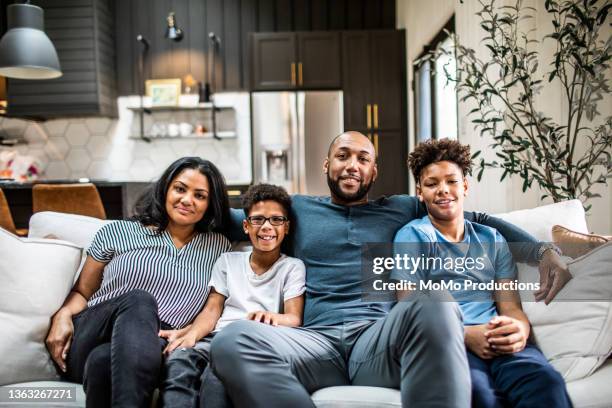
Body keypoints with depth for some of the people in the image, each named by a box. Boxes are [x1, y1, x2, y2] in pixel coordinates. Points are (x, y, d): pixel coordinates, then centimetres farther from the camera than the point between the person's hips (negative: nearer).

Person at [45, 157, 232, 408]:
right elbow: (82, 292, 16)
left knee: (104, 359, -36)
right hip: (88, 342, 1)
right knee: (139, 300, -33)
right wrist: (63, 315, -5)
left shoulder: (218, 247, 14)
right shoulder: (118, 232, 11)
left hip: (148, 348, -1)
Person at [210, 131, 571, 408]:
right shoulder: (296, 209, 25)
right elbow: (233, 219, 35)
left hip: (379, 338, 0)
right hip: (316, 340, 1)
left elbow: (478, 220, 24)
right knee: (234, 342, -34)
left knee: (433, 303, -37)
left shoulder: (402, 209, 25)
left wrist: (541, 250, 13)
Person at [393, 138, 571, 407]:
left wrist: (520, 329, -10)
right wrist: (465, 334, -17)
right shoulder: (412, 237, 8)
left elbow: (511, 306, 16)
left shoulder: (492, 239, 22)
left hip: (500, 344, 4)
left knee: (546, 381, -32)